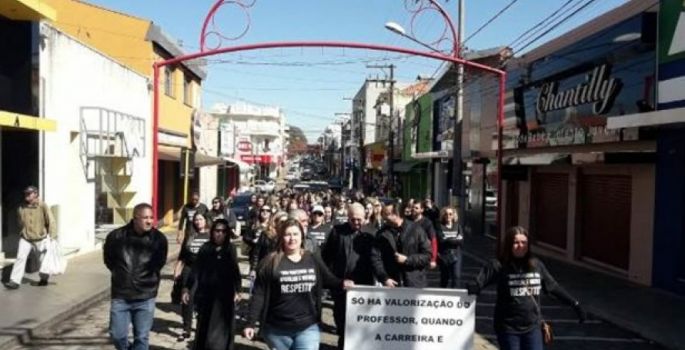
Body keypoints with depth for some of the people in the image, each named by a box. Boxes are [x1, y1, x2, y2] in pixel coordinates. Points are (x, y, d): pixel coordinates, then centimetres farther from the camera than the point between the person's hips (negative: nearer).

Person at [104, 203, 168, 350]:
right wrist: (121, 273, 7)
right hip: (120, 296, 1)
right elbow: (108, 259, 9)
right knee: (117, 335, 5)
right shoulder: (116, 236, -9)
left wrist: (148, 279, 4)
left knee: (142, 338, 6)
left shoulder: (159, 238, -9)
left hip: (145, 297, -1)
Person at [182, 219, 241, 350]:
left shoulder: (230, 249, 0)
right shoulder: (205, 248, -2)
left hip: (224, 296, 0)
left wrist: (237, 291, -3)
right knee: (204, 327, 11)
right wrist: (187, 288, -3)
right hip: (205, 294, 1)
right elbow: (196, 270, 0)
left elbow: (235, 271, 2)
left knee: (221, 328, 0)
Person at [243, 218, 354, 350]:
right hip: (277, 329, -1)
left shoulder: (313, 260, -1)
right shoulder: (270, 262, -8)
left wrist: (342, 283, -8)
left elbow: (328, 279, 12)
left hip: (308, 327, 1)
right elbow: (259, 295, -7)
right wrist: (251, 323, -8)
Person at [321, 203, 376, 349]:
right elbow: (326, 255, 2)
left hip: (363, 284, 0)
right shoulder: (337, 231, 0)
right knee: (341, 318, 12)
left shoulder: (370, 233, 0)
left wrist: (373, 280, -8)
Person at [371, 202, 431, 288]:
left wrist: (407, 260, -11)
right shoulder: (382, 234, 2)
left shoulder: (416, 229, -1)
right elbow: (375, 258, -1)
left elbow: (427, 255, 0)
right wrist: (384, 278, -12)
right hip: (392, 285, 1)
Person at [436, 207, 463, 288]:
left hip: (456, 255, 1)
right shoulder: (440, 226, -2)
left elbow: (461, 240, -4)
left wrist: (448, 240, -11)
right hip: (444, 255, -1)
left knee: (456, 276, -9)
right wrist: (455, 239, -9)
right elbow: (441, 240, -13)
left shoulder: (457, 226, 7)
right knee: (445, 278, 10)